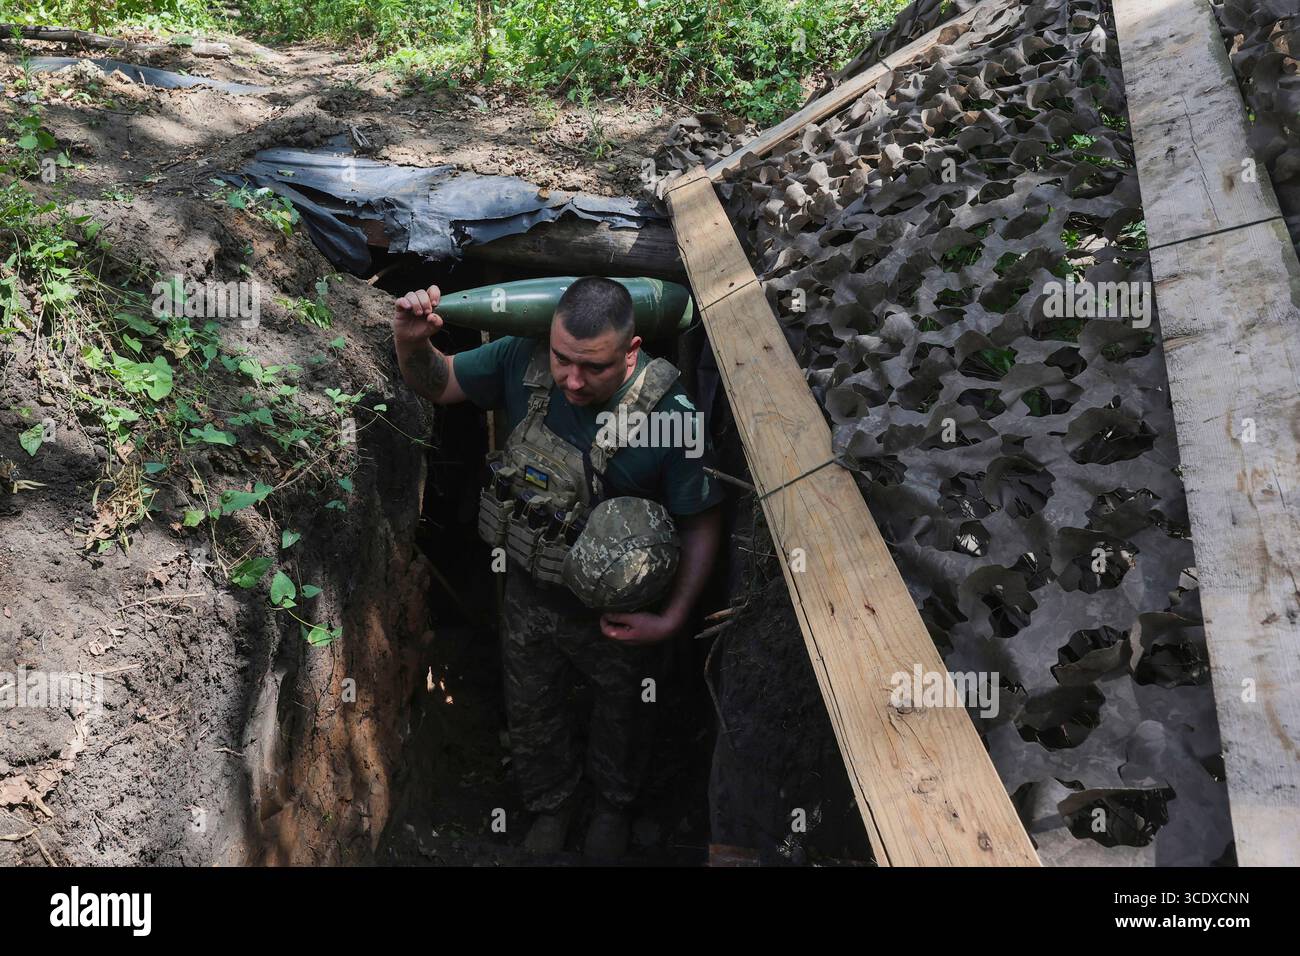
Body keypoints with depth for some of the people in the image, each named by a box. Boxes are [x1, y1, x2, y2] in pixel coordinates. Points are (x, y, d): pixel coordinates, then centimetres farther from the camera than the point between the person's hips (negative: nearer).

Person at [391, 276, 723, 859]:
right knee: (532, 714, 26)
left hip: (617, 608, -3)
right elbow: (433, 385, -6)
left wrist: (673, 618, -22)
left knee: (621, 717, 27)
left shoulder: (670, 415, -32)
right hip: (530, 592, 3)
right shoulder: (523, 363, -22)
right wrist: (411, 344, -28)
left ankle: (613, 803, 61)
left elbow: (702, 522, -19)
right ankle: (550, 805, 58)